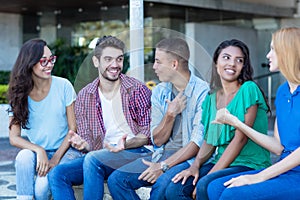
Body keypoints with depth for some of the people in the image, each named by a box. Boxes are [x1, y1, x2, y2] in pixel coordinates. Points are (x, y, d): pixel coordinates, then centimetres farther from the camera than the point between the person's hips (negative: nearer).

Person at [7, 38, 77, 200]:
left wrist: (56, 158, -14)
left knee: (42, 186, -28)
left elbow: (73, 129, -4)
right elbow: (14, 138, -6)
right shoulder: (19, 93, -1)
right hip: (34, 150, 2)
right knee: (24, 156, -32)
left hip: (63, 151, -2)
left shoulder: (63, 86, -6)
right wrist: (39, 150, -24)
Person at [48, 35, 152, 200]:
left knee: (92, 159, -33)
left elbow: (148, 133, -3)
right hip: (102, 155, 4)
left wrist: (126, 144, -22)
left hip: (135, 152, -4)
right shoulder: (84, 97, 10)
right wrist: (83, 144, -15)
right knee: (57, 174, -17)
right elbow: (88, 141, 10)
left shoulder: (138, 90, -1)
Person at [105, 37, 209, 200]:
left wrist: (164, 166, -17)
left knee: (162, 184, -35)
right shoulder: (159, 92, 10)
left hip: (190, 158, -6)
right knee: (116, 180, -14)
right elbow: (158, 140, 6)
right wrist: (170, 115, -12)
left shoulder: (202, 91, -10)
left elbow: (198, 142, -14)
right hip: (162, 155, 6)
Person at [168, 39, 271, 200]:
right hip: (221, 163, 6)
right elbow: (209, 140, 14)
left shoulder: (248, 90, -8)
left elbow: (241, 138, -14)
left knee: (205, 186, -32)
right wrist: (196, 165, -6)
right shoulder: (212, 97, 12)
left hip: (250, 165, -6)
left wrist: (210, 174, -16)